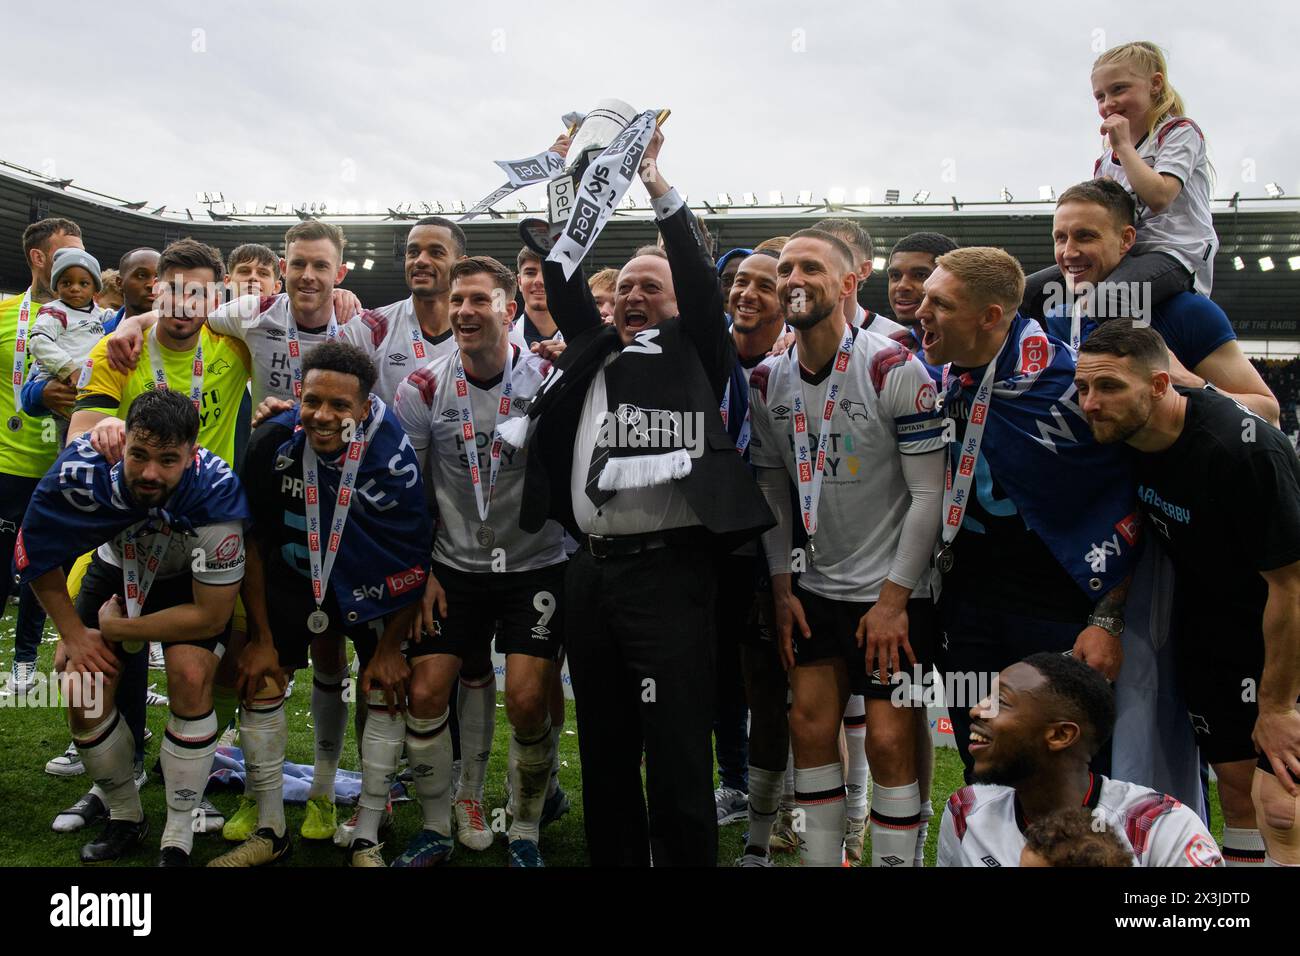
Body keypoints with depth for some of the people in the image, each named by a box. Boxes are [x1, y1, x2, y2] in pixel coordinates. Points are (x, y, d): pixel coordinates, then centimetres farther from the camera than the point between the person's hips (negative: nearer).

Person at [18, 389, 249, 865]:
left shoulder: (218, 495, -38)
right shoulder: (81, 471, -32)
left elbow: (211, 617, -26)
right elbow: (33, 556, -10)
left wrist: (117, 629, -18)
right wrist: (74, 634, -6)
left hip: (195, 580, -3)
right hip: (118, 567, 3)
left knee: (190, 675, -24)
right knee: (82, 686, -8)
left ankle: (178, 837, -8)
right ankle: (125, 818, 16)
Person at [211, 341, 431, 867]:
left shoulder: (394, 457, -27)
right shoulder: (273, 443, -22)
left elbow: (416, 559, -15)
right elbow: (254, 541, -9)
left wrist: (391, 646, -10)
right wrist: (261, 638, -6)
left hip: (376, 588, -1)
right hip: (293, 578, 2)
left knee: (388, 692, -4)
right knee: (259, 681, -2)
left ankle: (367, 840, 12)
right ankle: (269, 833, 15)